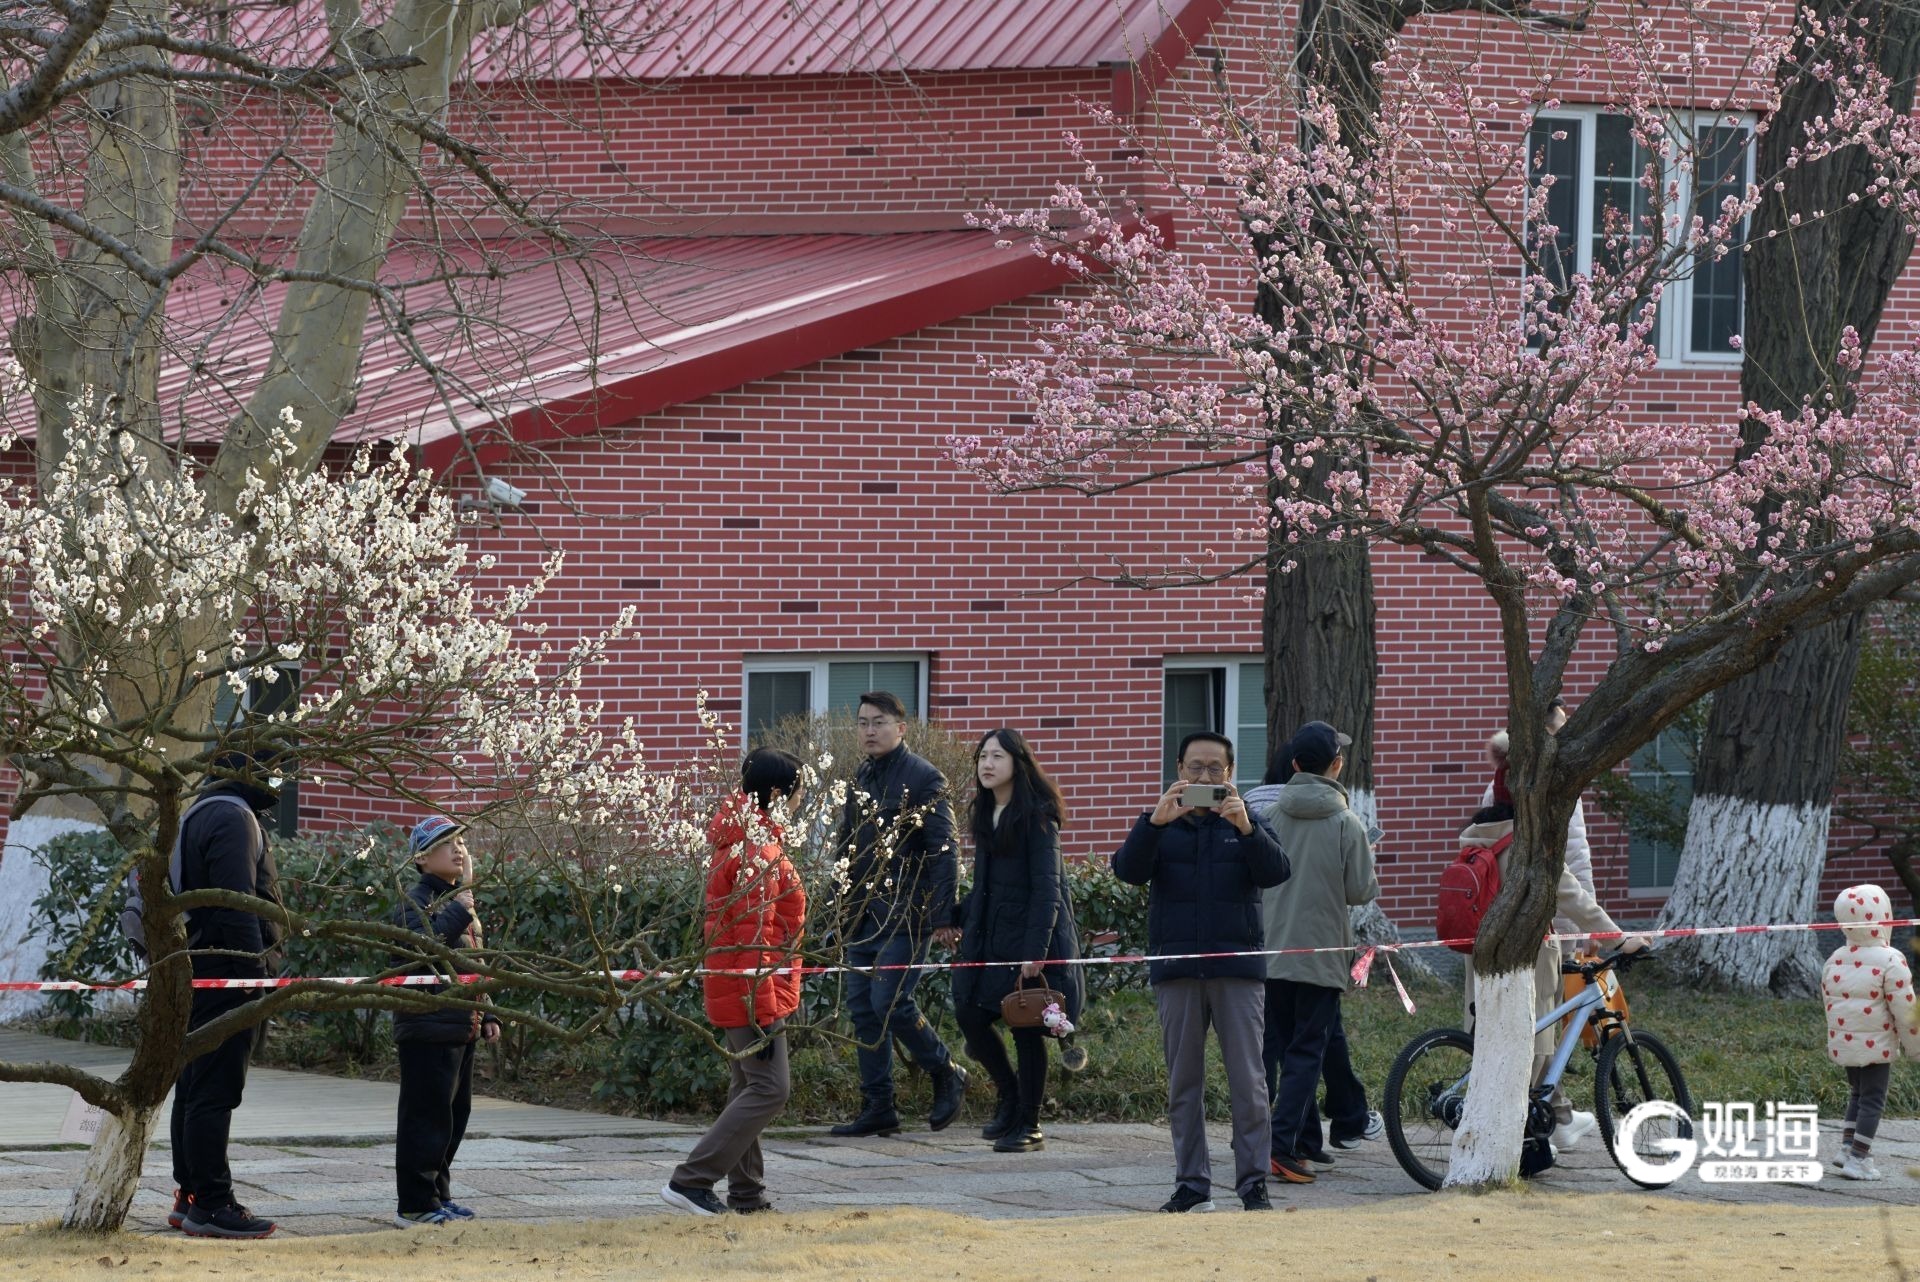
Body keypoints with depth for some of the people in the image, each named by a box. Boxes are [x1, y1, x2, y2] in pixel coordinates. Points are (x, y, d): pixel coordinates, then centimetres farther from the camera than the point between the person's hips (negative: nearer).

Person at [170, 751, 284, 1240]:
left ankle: (190, 1196, 20)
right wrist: (252, 971, -21)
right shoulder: (232, 818, -12)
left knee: (194, 1086, 14)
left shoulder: (197, 816, 20)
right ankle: (210, 1204, -12)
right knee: (216, 1091, -11)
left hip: (198, 971, 11)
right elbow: (237, 900, -21)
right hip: (226, 969, -11)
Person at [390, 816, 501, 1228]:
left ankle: (438, 1194, 22)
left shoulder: (462, 901, 18)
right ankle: (416, 1203, -4)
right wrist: (460, 909, -29)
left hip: (461, 1029, 9)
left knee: (455, 1113, 13)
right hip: (427, 1029, -9)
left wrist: (487, 1015, 20)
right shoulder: (416, 901, -10)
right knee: (427, 1116, -8)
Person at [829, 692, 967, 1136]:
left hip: (906, 915, -8)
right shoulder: (861, 780, 14)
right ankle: (878, 1108, 10)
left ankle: (946, 1075, 8)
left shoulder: (924, 778, -7)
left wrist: (941, 913, -18)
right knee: (862, 1008, 4)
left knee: (890, 1002, -14)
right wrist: (841, 908, 15)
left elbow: (943, 851, -11)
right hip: (864, 913, 8)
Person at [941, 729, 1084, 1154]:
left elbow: (1046, 887, -16)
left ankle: (1028, 1125, 8)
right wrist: (958, 920, 13)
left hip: (1028, 933, -7)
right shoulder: (985, 815, 11)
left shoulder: (1036, 816, -12)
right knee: (970, 1014, 2)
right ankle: (1010, 1098, 22)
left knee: (1027, 1030, -1)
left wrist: (1034, 951, -22)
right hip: (988, 934, 7)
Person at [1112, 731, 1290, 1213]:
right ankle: (1191, 1185, 8)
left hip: (1238, 968, -1)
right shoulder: (1162, 826, 11)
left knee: (1248, 1081, -4)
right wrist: (1155, 822, -23)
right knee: (1183, 1083, 4)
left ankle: (1254, 1183, -1)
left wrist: (1246, 829, -25)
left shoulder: (1246, 823, 10)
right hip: (1177, 970, 1)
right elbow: (1128, 870, -7)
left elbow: (1276, 872, -7)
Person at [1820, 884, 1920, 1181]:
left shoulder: (1835, 961, 4)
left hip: (1842, 1042, 6)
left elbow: (1829, 1002, 14)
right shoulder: (1889, 961, -16)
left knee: (1857, 1093, 22)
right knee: (1872, 1099, 1)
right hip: (1876, 1044, -6)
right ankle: (1858, 1159, -2)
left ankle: (1848, 1146, 18)